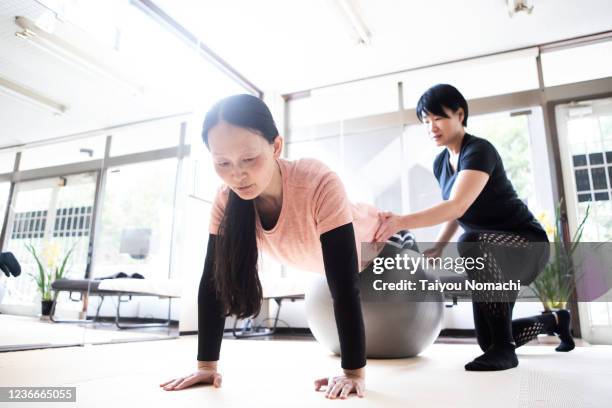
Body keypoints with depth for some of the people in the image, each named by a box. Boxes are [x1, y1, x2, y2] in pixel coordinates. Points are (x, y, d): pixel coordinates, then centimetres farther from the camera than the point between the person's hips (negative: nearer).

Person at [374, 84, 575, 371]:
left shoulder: (479, 150, -21)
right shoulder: (440, 163, 3)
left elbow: (458, 206, -37)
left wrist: (401, 222, -47)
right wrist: (438, 247, 1)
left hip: (526, 244, -8)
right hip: (492, 256, 8)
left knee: (472, 242, -41)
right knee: (488, 340, 8)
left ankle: (504, 348, -25)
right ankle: (555, 320, 40)